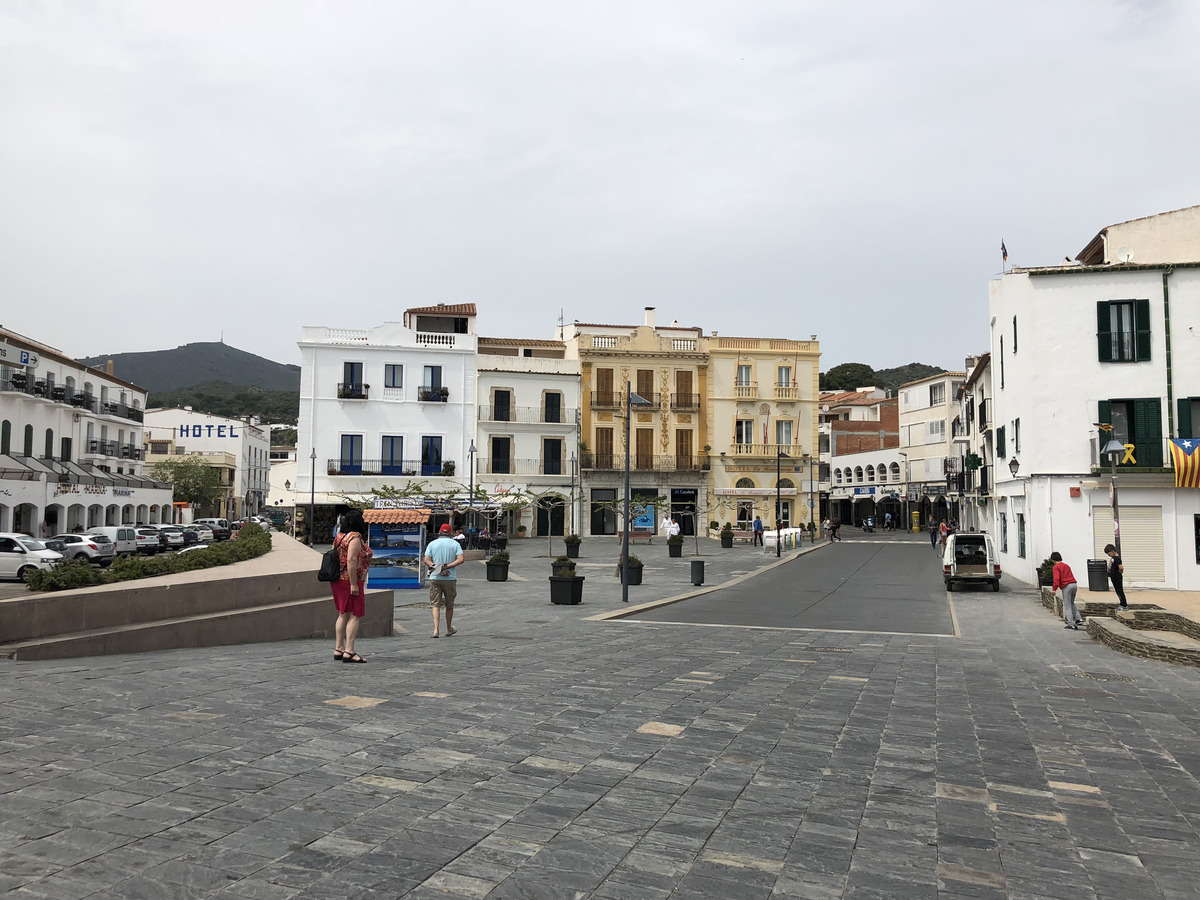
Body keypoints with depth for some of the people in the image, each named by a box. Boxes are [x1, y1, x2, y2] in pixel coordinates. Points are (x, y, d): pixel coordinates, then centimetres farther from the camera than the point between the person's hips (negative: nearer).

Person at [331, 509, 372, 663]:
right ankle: (349, 652, -9)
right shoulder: (355, 537, -14)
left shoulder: (339, 537, 12)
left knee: (343, 614, 13)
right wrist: (354, 584, -21)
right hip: (350, 581, -9)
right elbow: (351, 561, -22)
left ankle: (338, 649, 16)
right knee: (354, 615, -6)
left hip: (338, 580, 9)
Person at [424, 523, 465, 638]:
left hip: (434, 578, 0)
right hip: (450, 578, 0)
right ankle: (449, 629, 28)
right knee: (449, 605, 14)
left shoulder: (432, 544, 4)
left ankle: (436, 630, -15)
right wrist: (447, 567, -12)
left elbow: (426, 560, -5)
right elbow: (460, 559, -10)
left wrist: (438, 569, -11)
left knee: (435, 605, 0)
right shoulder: (455, 544, 3)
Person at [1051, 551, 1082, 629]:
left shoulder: (1056, 567, -3)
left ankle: (1071, 624, -2)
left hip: (1066, 586, -7)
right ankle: (1078, 619, 16)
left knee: (1067, 606, 0)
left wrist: (1054, 589, -13)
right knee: (1071, 603, 25)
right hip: (1074, 584, 7)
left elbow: (1057, 578, -14)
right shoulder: (1066, 566, 20)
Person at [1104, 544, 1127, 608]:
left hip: (1117, 578, -10)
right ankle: (1123, 604, 26)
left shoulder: (1117, 558, -23)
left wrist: (1120, 572, -18)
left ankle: (1124, 606, 10)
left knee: (1120, 591, 0)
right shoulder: (1113, 557, 7)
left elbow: (1121, 568, -37)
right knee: (1118, 591, 17)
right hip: (1114, 578, 10)